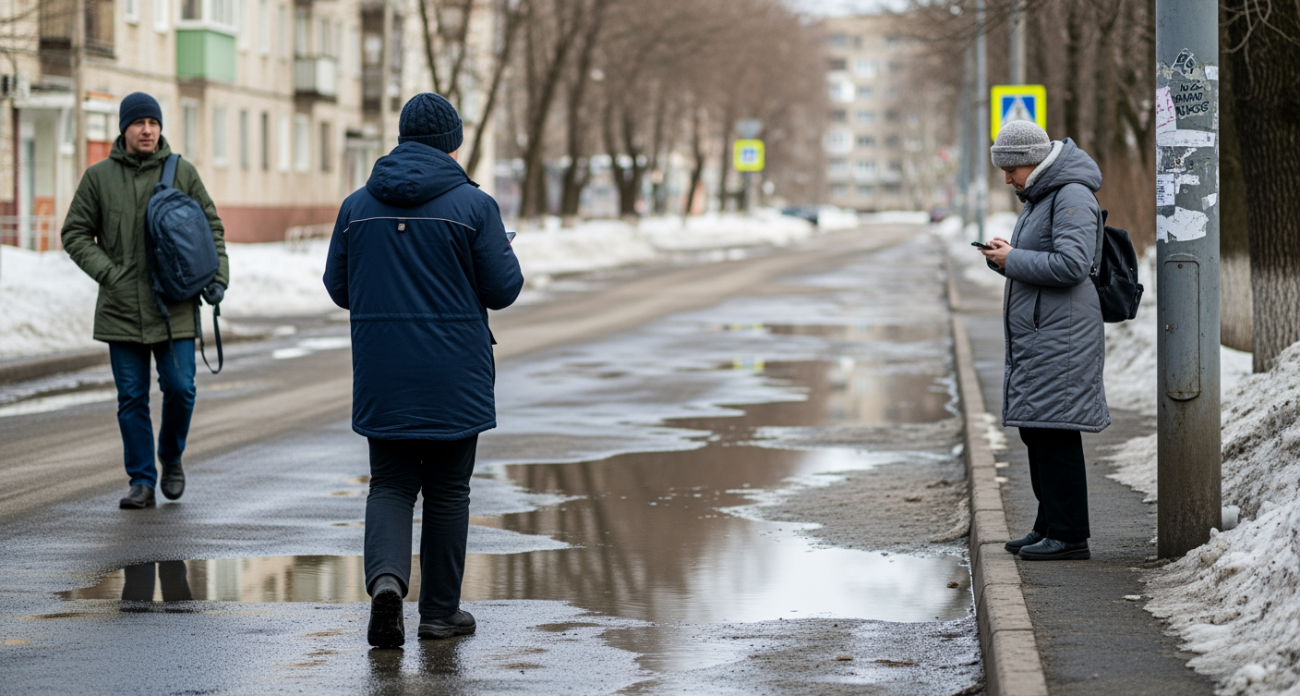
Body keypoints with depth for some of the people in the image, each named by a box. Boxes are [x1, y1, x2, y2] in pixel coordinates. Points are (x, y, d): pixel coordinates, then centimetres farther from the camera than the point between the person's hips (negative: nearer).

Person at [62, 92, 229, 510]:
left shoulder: (182, 173, 5)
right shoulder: (99, 177, 3)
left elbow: (211, 226, 11)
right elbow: (75, 233, 6)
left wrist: (217, 276, -2)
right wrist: (108, 273, -7)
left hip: (174, 307, 0)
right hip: (121, 309, 0)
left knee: (179, 388, -5)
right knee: (132, 399, 2)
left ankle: (172, 459, 21)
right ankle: (142, 482, 9)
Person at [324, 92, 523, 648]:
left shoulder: (357, 206, 2)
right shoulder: (473, 205, -9)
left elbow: (338, 288, 7)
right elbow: (503, 289, -6)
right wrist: (504, 253, 15)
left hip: (381, 377, 2)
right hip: (453, 375, -2)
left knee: (391, 483, 10)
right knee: (447, 489, 9)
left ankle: (386, 576, -16)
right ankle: (440, 611, 15)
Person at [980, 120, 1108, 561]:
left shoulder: (1072, 197, -13)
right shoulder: (1039, 197, 19)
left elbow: (1071, 263, -23)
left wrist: (1013, 260, -15)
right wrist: (1005, 254, 6)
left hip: (1061, 335, -11)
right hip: (1035, 334, 11)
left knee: (1055, 434, -10)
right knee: (1035, 430, 13)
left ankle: (1070, 535, -7)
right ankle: (1049, 526, 20)